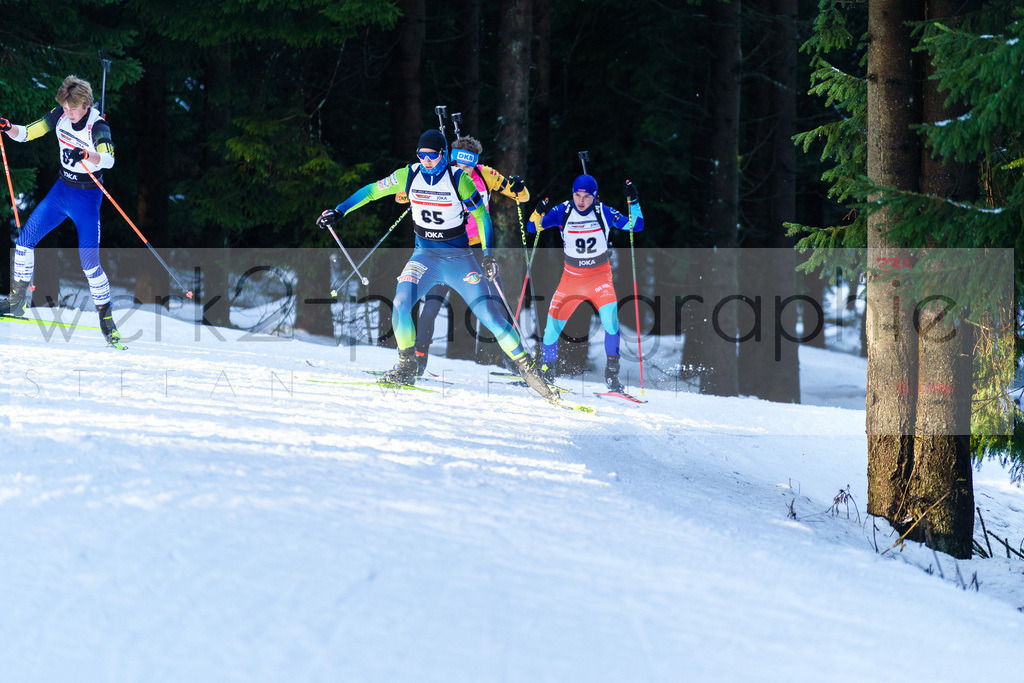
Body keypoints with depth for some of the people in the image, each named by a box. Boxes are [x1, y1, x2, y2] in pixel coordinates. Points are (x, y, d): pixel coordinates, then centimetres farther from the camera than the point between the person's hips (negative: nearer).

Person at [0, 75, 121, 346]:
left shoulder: (98, 127, -22)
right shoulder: (60, 116, -5)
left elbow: (108, 159, -40)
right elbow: (25, 134, 1)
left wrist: (85, 155, -59)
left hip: (87, 197, -6)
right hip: (62, 189, 6)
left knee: (89, 262, -11)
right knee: (25, 240, 0)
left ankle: (106, 319, 2)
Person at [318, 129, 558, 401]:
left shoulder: (458, 180, -13)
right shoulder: (408, 176, -5)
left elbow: (481, 215, -4)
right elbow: (372, 191, 5)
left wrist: (488, 255, -11)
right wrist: (339, 211, 0)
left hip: (458, 256, -3)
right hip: (425, 254, 3)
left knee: (489, 315, -11)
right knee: (400, 304, -21)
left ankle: (528, 368, -1)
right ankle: (407, 368, -4)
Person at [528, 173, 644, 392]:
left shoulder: (604, 213, -7)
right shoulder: (563, 212, -7)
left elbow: (636, 226, -5)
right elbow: (532, 228, -8)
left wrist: (633, 202, -19)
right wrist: (538, 214, -29)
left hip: (599, 276, -1)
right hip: (571, 277, 1)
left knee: (610, 318, -27)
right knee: (552, 326, -6)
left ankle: (611, 373, -14)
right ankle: (546, 372, 18)